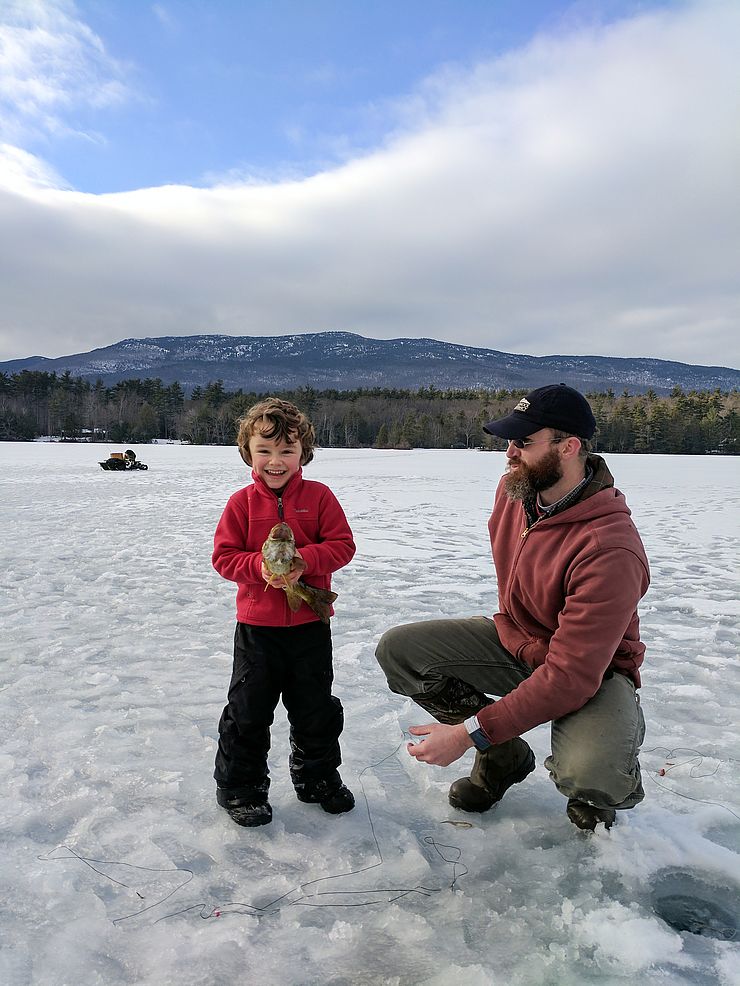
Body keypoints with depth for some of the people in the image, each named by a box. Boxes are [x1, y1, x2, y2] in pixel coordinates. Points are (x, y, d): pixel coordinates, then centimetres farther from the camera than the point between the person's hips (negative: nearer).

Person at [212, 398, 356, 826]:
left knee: (316, 708, 16)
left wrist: (304, 560, -22)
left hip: (311, 623, 1)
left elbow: (342, 545, -7)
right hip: (257, 626, 0)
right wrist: (260, 566, -22)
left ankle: (318, 778, 38)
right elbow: (225, 555, -4)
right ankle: (240, 787, 29)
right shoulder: (242, 502, -4)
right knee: (248, 710, 9)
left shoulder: (319, 496, -4)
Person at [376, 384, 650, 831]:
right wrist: (510, 632, 0)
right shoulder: (514, 491, -9)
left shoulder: (610, 551, -33)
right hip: (519, 642, 7)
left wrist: (468, 733, -32)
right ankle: (505, 755, 8)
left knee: (591, 777, -37)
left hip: (592, 670, -6)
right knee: (398, 648, -10)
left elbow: (571, 676, -33)